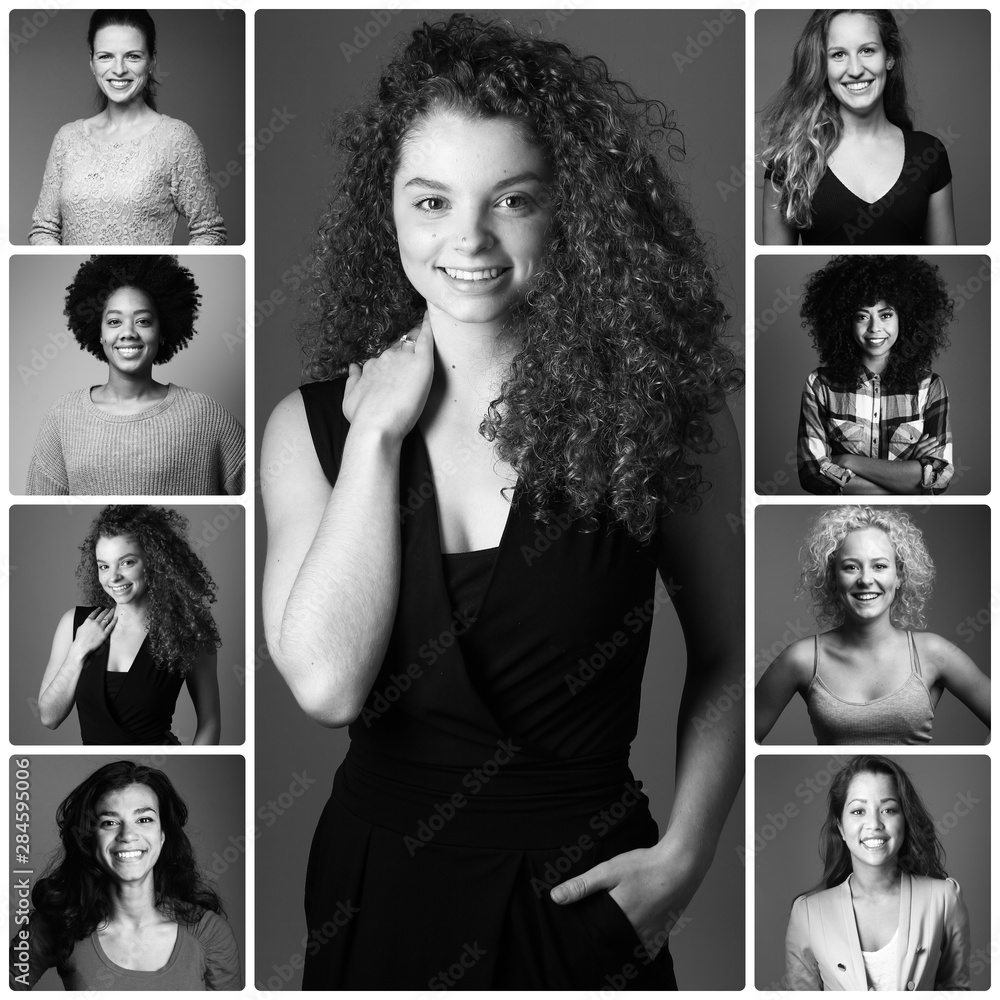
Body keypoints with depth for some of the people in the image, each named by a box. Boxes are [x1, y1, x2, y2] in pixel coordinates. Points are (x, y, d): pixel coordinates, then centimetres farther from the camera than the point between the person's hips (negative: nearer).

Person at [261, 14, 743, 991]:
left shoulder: (659, 410, -10)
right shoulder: (309, 425, -7)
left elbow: (727, 656, 1)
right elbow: (327, 684, -20)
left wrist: (684, 853, -9)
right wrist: (377, 428, -17)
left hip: (579, 894, -1)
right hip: (379, 883, 2)